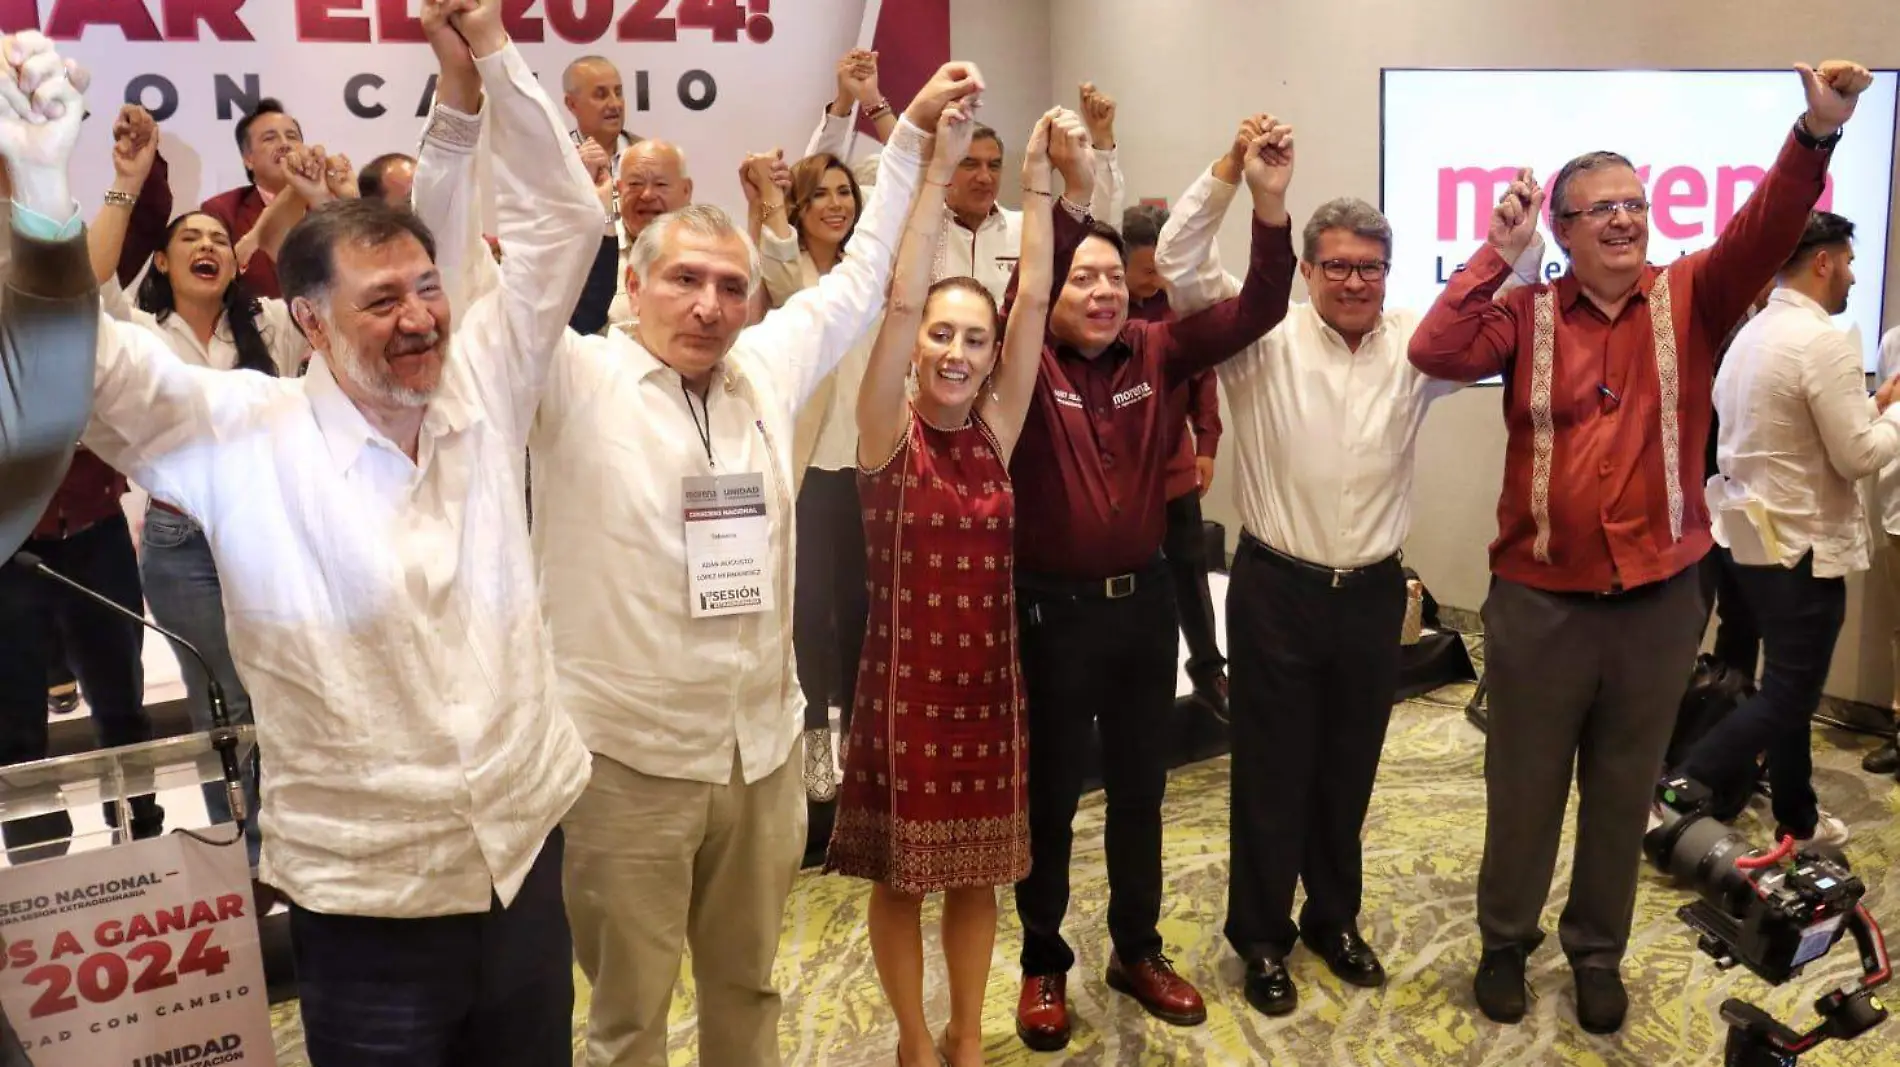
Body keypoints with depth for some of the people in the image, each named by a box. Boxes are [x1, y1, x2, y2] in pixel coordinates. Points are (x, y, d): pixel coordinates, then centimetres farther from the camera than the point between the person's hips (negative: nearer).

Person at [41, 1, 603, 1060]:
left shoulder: (482, 388, 0)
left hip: (527, 858, 4)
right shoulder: (247, 438, -9)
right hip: (369, 903, -3)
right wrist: (40, 187, -30)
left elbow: (564, 218, 2)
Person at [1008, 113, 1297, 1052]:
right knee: (1050, 793, 10)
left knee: (1140, 787, 16)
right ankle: (1043, 964, 28)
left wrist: (1269, 204, -20)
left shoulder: (1158, 353, 0)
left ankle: (1138, 950, 35)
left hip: (1143, 597, 4)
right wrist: (1065, 198, -38)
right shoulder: (1028, 365, -9)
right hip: (1051, 606, -3)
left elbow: (1254, 311, -8)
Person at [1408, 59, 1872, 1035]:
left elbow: (1764, 234, -17)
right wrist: (1498, 253, -17)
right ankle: (1506, 940, 33)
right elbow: (1435, 354, -18)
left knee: (1623, 792, 16)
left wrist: (1817, 132, -33)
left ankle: (1598, 952, 35)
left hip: (1658, 601, 2)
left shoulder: (1689, 299, 0)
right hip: (1540, 600, -1)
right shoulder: (1527, 314, -3)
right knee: (1525, 789, 13)